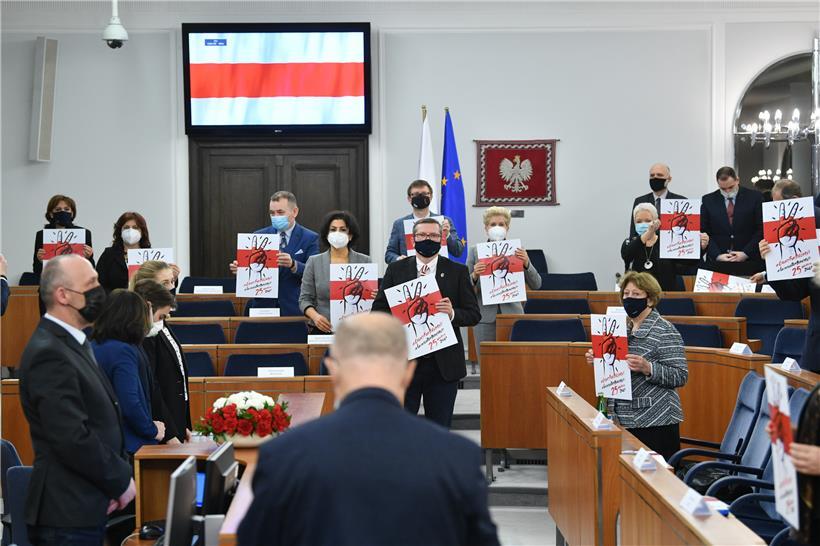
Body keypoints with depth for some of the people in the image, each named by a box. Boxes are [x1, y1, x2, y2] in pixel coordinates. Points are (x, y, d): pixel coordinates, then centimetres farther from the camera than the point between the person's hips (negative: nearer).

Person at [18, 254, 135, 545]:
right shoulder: (49, 353, -18)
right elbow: (73, 439, -23)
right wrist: (121, 479, -11)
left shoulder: (73, 343, 13)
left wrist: (117, 474, 4)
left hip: (87, 508, 9)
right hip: (68, 514, -9)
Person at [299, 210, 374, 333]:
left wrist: (373, 297, -10)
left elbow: (373, 295, 13)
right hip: (323, 330, 0)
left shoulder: (364, 261, 7)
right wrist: (315, 316, -11)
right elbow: (305, 299, 8)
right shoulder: (313, 262, 8)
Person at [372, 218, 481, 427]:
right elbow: (378, 309, 7)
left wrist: (453, 313, -18)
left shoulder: (457, 272, 4)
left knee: (440, 427, 8)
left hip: (443, 363, 0)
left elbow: (474, 314, 2)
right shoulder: (395, 270, 7)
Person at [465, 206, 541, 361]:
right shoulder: (475, 251, 6)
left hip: (512, 315, 0)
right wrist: (474, 276, -16)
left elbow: (536, 285, 3)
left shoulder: (517, 251, 7)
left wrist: (527, 264, -13)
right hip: (485, 317, 0)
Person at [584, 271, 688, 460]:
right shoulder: (623, 327, 13)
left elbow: (680, 377, -13)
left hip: (654, 422, -7)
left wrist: (647, 368, -27)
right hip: (623, 421, 7)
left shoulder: (665, 331, -8)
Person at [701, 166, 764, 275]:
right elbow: (704, 232, 4)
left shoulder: (755, 197, 2)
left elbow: (762, 229, 0)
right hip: (717, 263, 1)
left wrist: (746, 253, -10)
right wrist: (717, 255, -9)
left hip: (749, 262, -1)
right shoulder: (708, 200, 6)